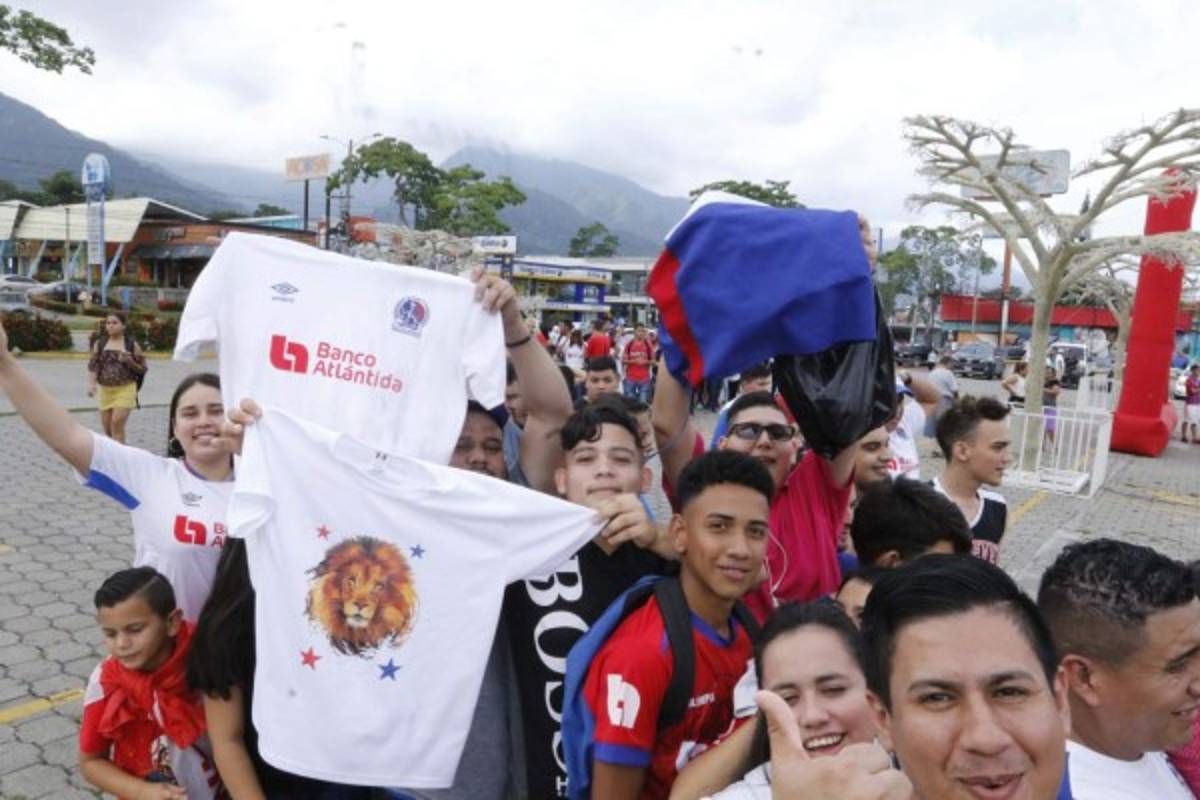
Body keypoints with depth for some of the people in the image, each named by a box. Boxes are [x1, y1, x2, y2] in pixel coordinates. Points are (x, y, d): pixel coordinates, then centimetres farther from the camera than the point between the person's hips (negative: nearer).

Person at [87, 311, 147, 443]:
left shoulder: (132, 344, 0)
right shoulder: (100, 343, 9)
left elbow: (142, 369, 2)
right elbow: (93, 365, 4)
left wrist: (129, 361, -15)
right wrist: (91, 384, -10)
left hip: (125, 389, -4)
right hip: (105, 390, 4)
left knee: (117, 423, -15)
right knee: (107, 427, 9)